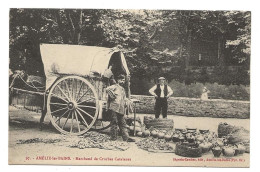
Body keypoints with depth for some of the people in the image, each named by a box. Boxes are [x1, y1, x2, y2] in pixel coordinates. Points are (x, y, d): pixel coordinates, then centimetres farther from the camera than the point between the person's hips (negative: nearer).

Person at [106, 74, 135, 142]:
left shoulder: (123, 89, 24)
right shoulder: (115, 86, -1)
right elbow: (107, 89, -21)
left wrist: (125, 102, 16)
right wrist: (112, 96, -17)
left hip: (121, 109, 7)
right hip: (115, 108, -7)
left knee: (123, 124, 7)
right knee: (114, 123, -3)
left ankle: (126, 137, 6)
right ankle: (114, 137, 3)